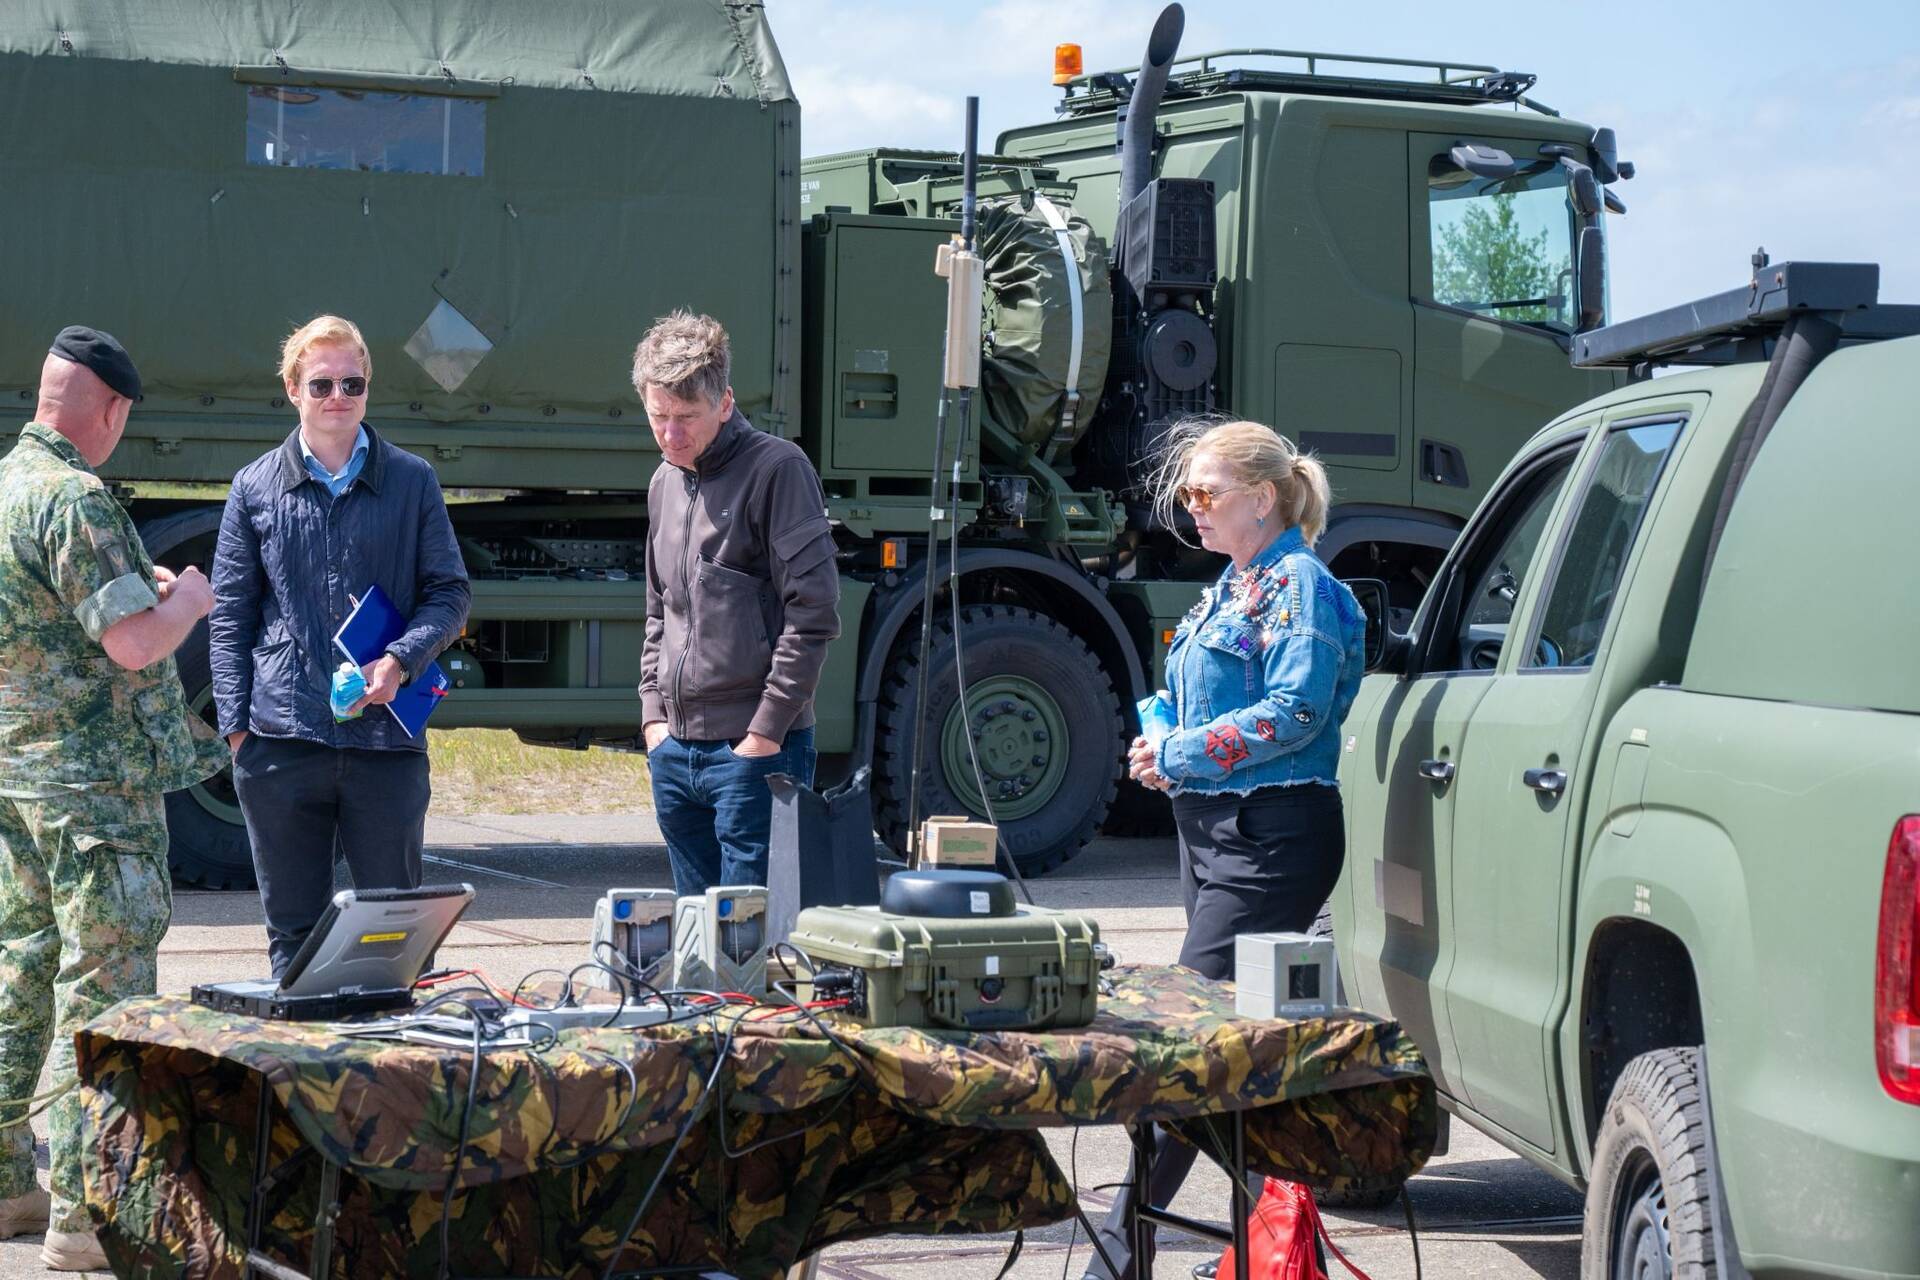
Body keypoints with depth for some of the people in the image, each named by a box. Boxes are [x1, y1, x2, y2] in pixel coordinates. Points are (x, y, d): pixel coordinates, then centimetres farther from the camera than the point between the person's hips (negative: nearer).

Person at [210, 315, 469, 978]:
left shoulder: (411, 482, 7)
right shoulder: (255, 488, 8)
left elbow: (449, 592, 8)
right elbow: (229, 616, 9)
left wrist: (401, 661, -10)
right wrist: (236, 725, 0)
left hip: (387, 741, 0)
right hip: (281, 743, 0)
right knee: (293, 933, 7)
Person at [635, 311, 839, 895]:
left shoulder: (777, 470, -8)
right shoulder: (665, 484, 16)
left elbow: (813, 613, -13)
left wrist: (766, 732, -15)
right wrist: (654, 714, 11)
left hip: (755, 749, -7)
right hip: (675, 750, 7)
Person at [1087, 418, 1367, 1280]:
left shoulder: (1299, 585, -10)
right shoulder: (1231, 588, 19)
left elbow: (1296, 712, -20)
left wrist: (1179, 756, -16)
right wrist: (1164, 740, 8)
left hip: (1270, 839, -10)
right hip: (1213, 829, 10)